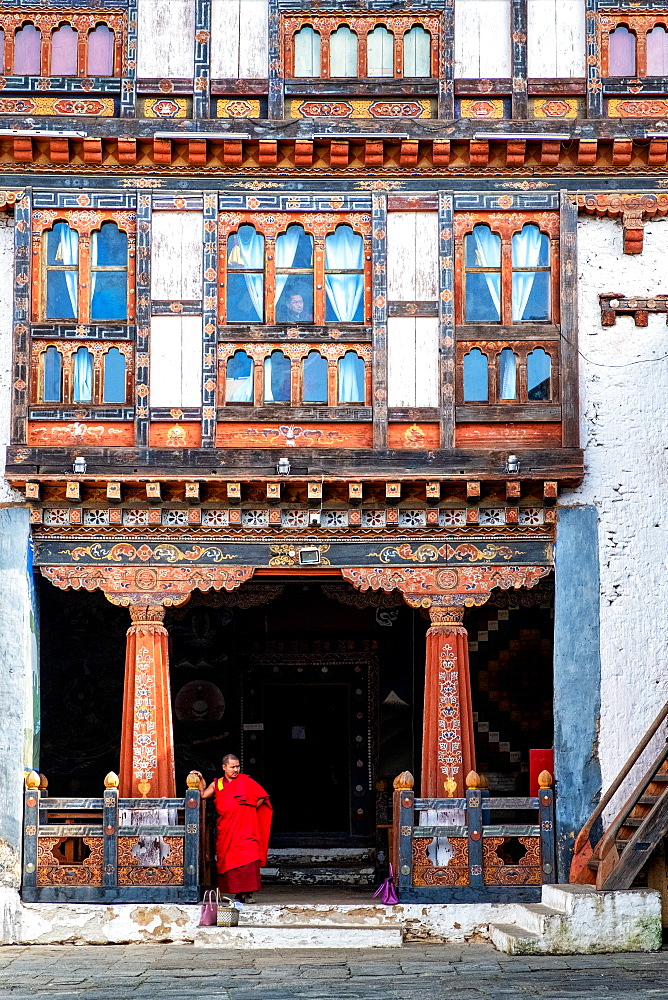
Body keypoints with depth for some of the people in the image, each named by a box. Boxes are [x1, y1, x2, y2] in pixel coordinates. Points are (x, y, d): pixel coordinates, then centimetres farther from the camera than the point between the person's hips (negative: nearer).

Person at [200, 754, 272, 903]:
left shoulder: (245, 781, 5)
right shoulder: (217, 784, 12)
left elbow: (262, 797, 7)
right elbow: (202, 795, 4)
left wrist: (249, 810, 2)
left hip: (244, 828, -3)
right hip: (225, 830, 3)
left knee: (247, 860, -14)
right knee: (229, 861, -2)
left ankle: (246, 892, -14)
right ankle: (237, 892, 4)